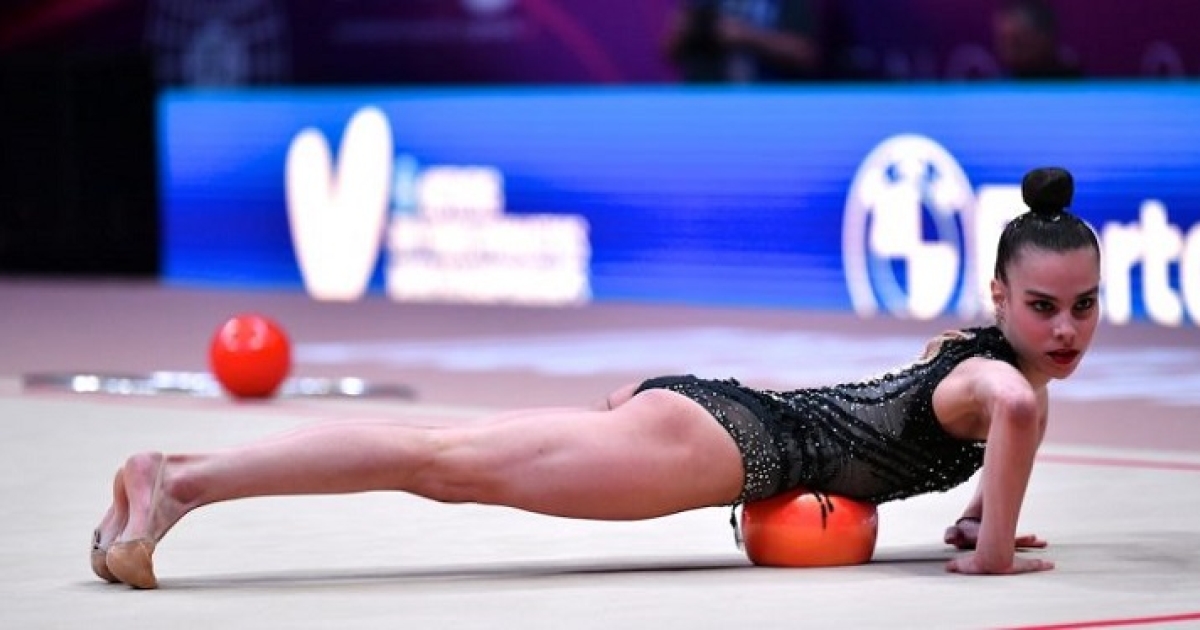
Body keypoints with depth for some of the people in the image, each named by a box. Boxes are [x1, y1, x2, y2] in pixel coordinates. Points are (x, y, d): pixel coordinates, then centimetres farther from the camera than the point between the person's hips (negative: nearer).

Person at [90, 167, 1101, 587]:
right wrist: (994, 551, -23)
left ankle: (176, 476, -2)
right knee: (454, 464, -16)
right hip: (725, 437, -8)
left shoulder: (975, 345, 18)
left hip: (705, 409, 8)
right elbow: (1013, 407, -36)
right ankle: (182, 481, -23)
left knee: (446, 464, 3)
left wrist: (975, 510, 27)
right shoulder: (1007, 381, -10)